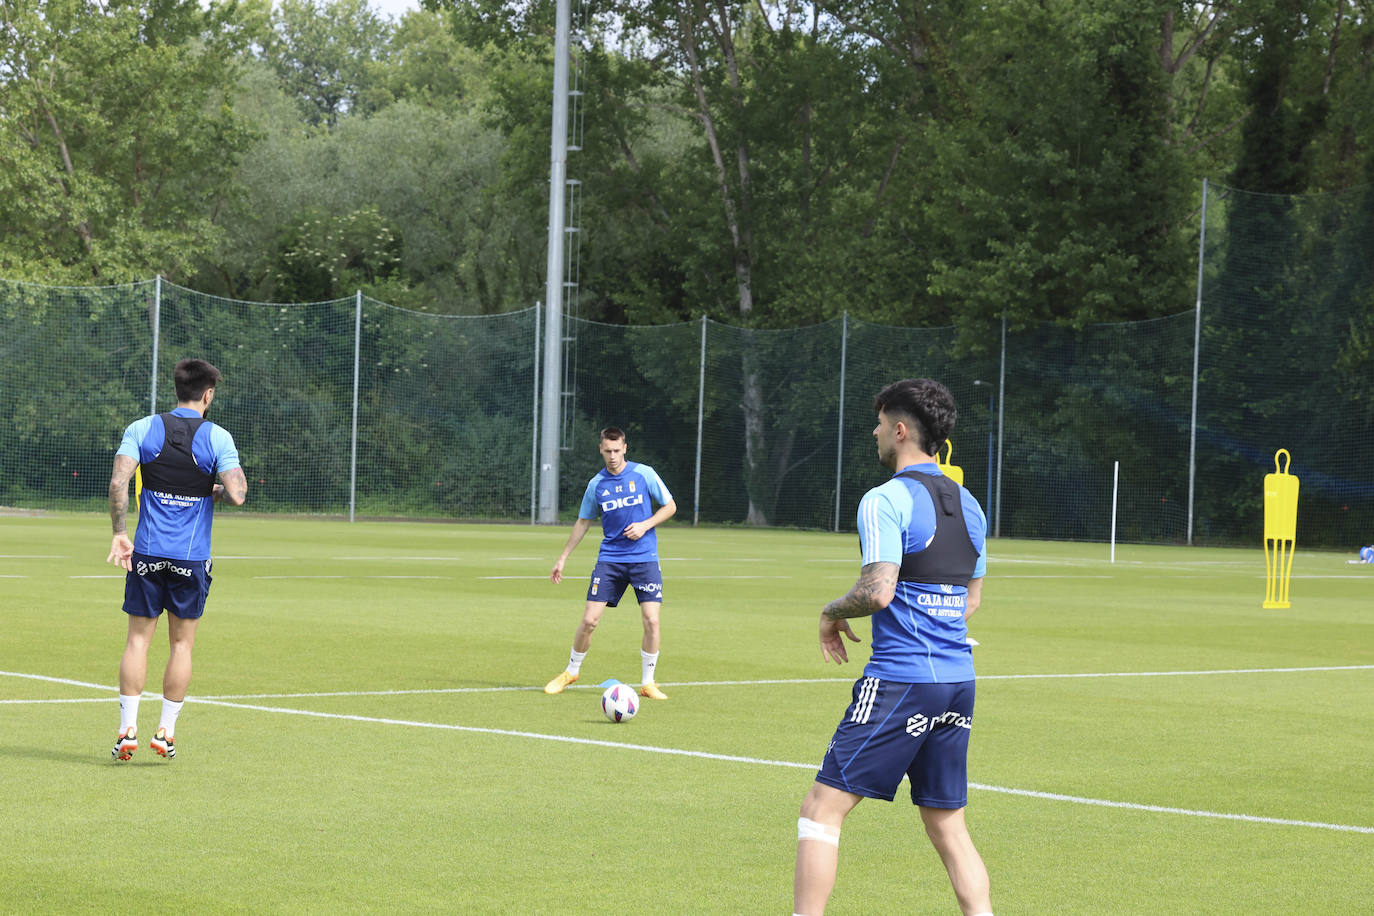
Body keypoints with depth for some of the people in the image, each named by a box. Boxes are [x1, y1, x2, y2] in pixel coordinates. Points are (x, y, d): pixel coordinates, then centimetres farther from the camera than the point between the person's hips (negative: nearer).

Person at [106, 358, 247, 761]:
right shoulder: (217, 437, -4)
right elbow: (237, 494, -14)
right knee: (182, 643, 10)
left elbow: (118, 482, -11)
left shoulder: (142, 429, 1)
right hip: (192, 559, -1)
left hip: (147, 553, 1)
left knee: (138, 638, 7)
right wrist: (217, 491, 8)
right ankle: (166, 733, 11)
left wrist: (119, 532, -4)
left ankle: (128, 730, 0)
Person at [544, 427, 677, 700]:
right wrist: (562, 559, 16)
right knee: (590, 619, -5)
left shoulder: (643, 474, -2)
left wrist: (645, 526, -11)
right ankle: (571, 671, 17)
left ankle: (648, 683, 3)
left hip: (645, 558, -1)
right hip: (609, 558, 1)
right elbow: (583, 522, 16)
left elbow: (670, 506, 5)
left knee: (651, 620, -12)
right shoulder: (597, 484, 5)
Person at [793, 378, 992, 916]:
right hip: (959, 679, 8)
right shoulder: (968, 506, 15)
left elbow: (878, 590, -19)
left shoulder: (887, 500, -10)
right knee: (948, 827, 13)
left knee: (823, 809, -3)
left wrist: (833, 613, -1)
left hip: (899, 680, -8)